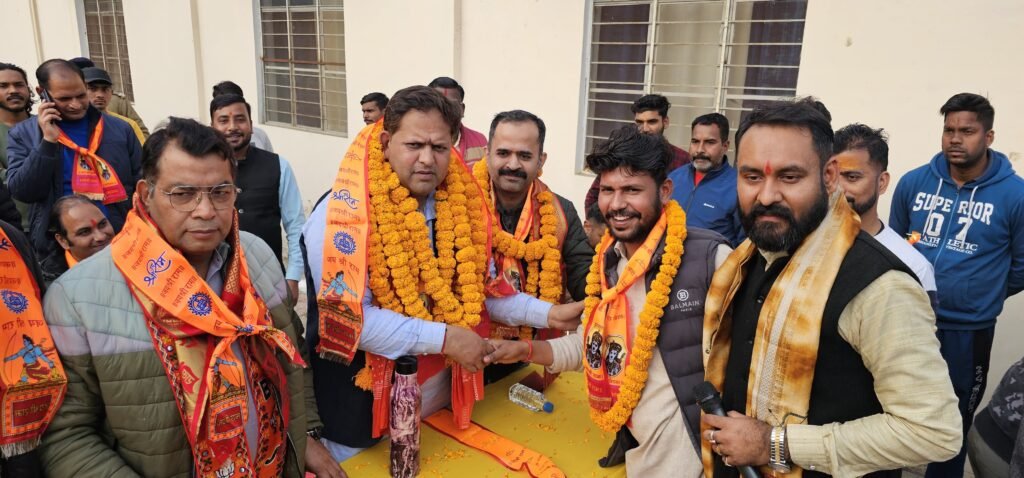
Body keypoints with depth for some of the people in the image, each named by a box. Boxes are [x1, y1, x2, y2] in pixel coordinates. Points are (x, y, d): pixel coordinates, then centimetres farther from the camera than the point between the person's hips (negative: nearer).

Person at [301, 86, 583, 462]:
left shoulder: (460, 206, -2)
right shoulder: (344, 214, -20)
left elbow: (479, 286, 6)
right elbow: (349, 319, -26)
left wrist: (547, 314, -4)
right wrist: (444, 338, -25)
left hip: (441, 392, 6)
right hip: (363, 404, -5)